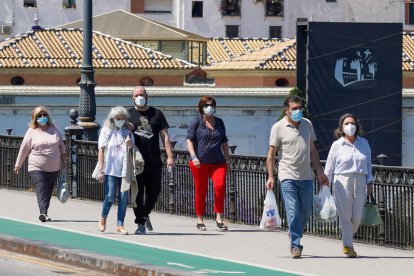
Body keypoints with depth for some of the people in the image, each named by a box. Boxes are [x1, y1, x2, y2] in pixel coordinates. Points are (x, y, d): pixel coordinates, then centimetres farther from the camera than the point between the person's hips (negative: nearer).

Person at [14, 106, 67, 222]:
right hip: (37, 169, -3)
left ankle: (44, 213, 16)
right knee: (41, 191, -16)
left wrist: (64, 161, 16)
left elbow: (61, 147, 16)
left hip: (53, 168, 3)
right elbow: (24, 149, 5)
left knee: (48, 192, 8)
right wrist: (18, 165, 8)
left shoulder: (54, 130, 8)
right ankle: (43, 213, -28)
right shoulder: (31, 132, 0)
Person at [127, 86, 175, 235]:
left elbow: (165, 136, 8)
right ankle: (141, 224, 2)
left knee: (154, 191, 5)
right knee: (138, 193, -3)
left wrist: (169, 157, 0)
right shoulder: (128, 114, 7)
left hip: (154, 161, 2)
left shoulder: (156, 114, 11)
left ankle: (145, 215, 30)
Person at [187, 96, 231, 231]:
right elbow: (189, 140, -4)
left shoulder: (219, 122, 15)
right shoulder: (196, 122, 2)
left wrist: (228, 160, 18)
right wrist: (194, 157, -16)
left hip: (217, 162, 2)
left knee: (220, 185, -20)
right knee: (201, 191, 4)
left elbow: (224, 143, 21)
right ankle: (200, 220, 17)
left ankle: (219, 218, -15)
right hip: (200, 163, -2)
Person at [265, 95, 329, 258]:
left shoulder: (307, 124, 11)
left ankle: (295, 236, 32)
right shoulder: (278, 127, -3)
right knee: (293, 212, -10)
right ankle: (295, 245, -6)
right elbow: (271, 154, -2)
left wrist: (320, 172, 16)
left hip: (306, 177, 5)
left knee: (305, 212, 9)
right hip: (288, 177, -5)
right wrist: (270, 176, -9)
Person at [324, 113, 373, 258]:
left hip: (360, 181, 2)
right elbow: (329, 167, 4)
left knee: (357, 216, 1)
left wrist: (369, 183, 9)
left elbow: (368, 164, 13)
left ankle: (347, 240, 24)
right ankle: (348, 246, 4)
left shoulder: (364, 143, 8)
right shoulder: (337, 145, 1)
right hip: (342, 181, -2)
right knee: (345, 215, -4)